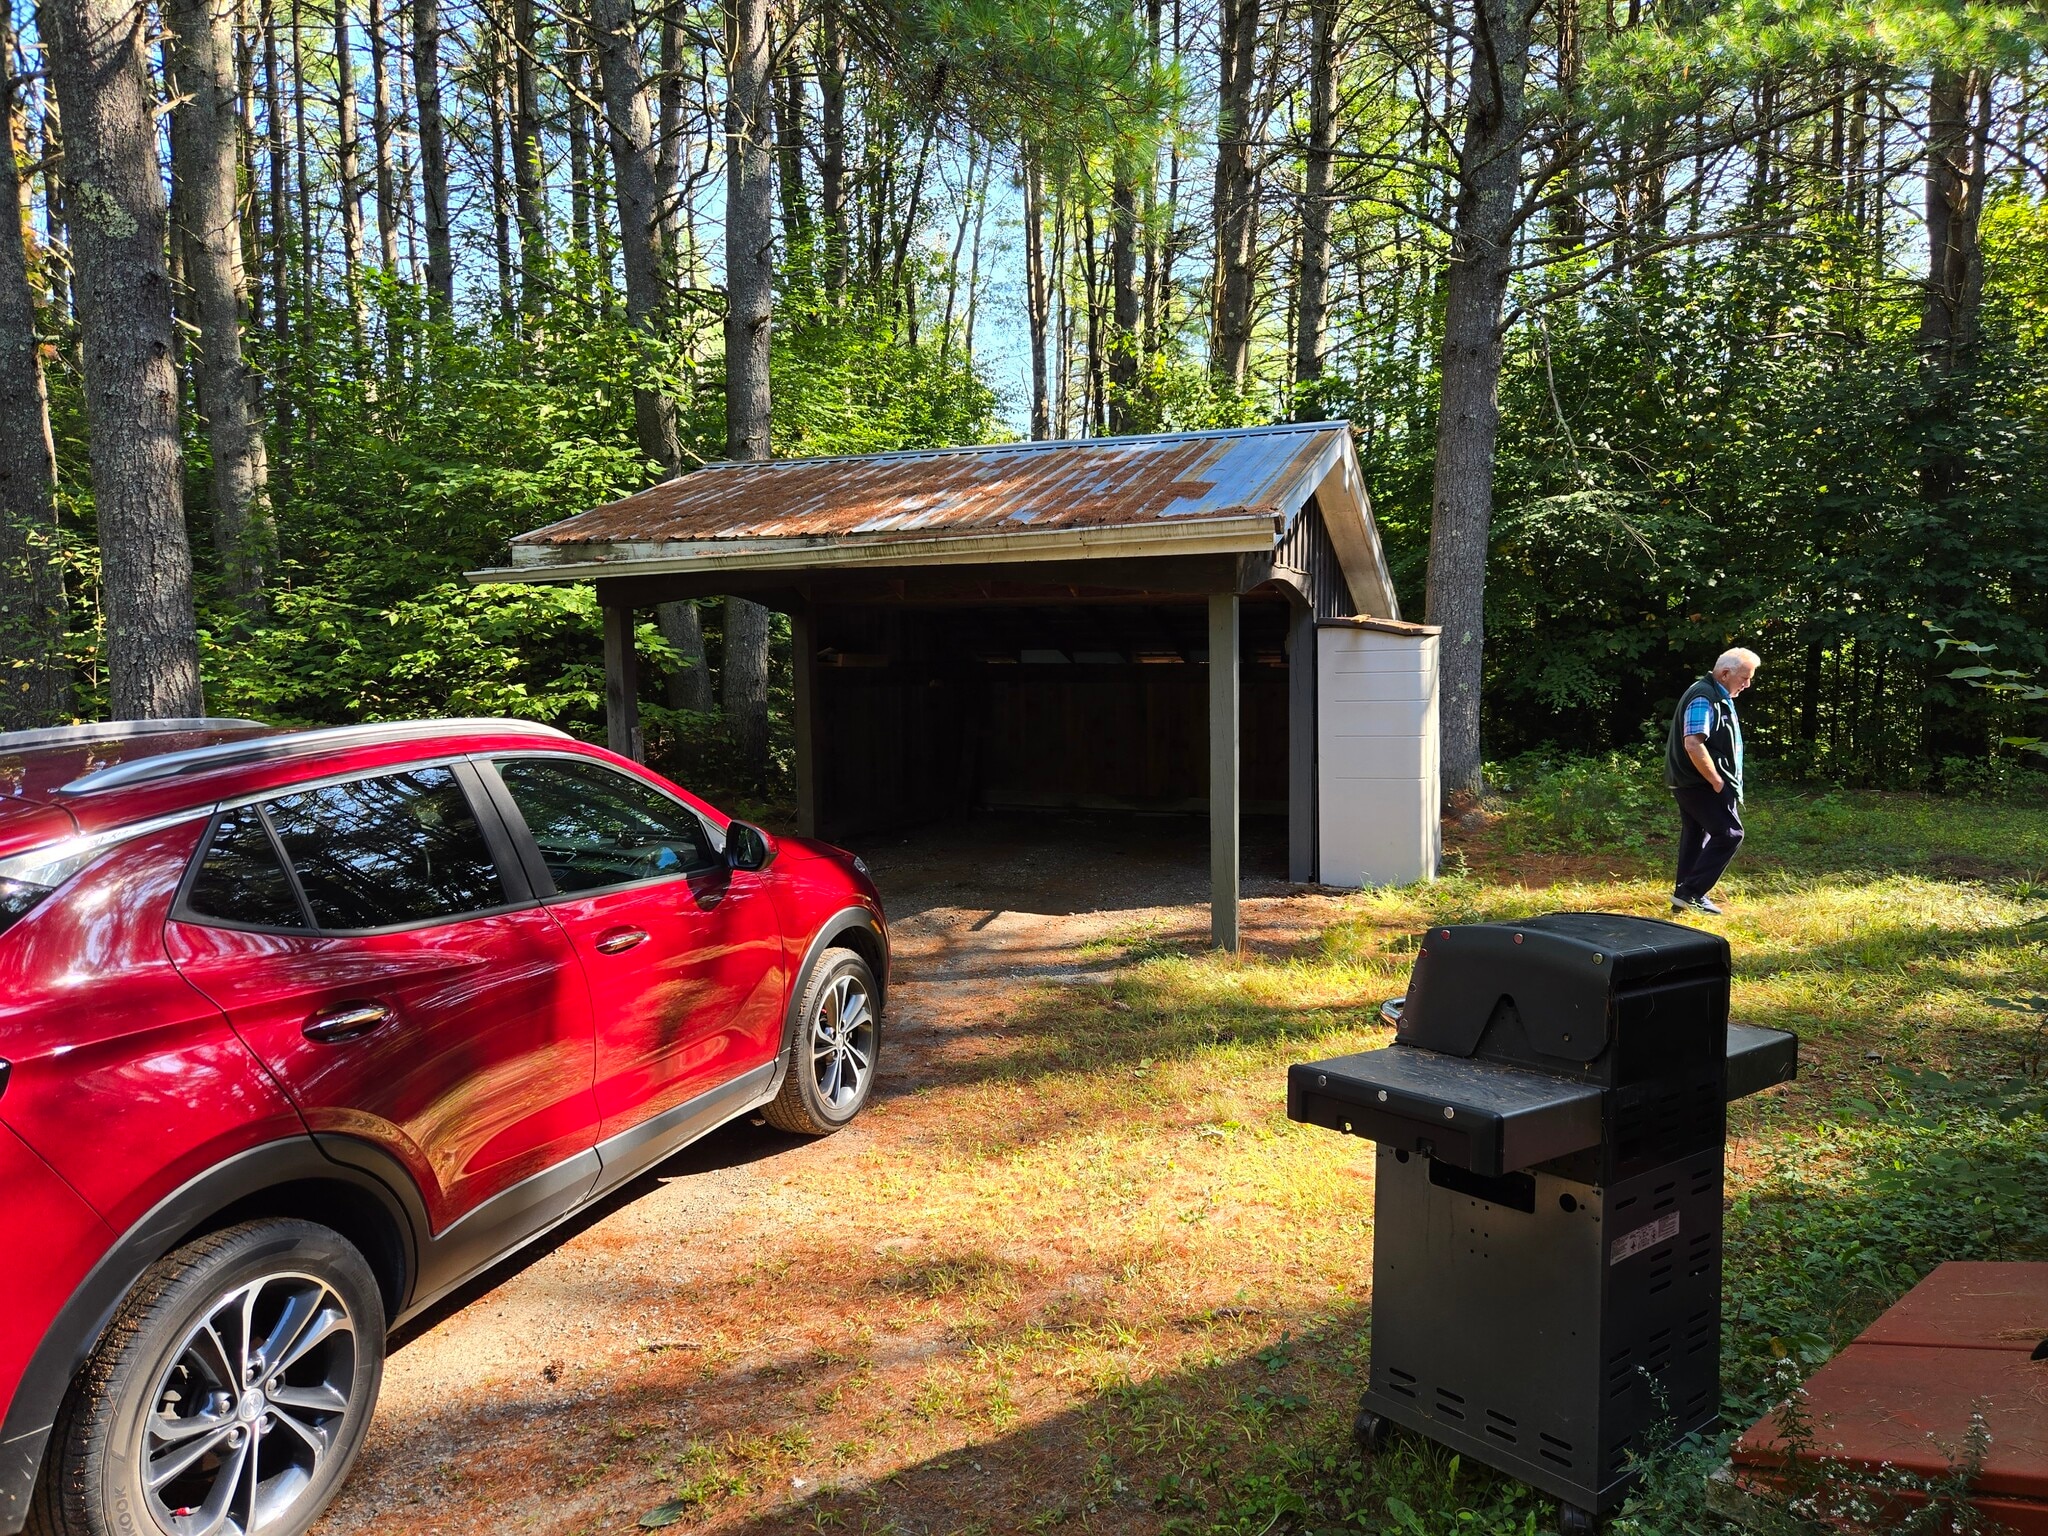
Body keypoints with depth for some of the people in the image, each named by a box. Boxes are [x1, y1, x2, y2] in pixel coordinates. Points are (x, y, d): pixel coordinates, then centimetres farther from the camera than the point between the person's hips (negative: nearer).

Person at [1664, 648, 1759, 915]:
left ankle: (1685, 896, 19)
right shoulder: (1703, 698, -19)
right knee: (1729, 833, -9)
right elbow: (1693, 745, -28)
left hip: (1692, 783, 11)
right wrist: (1717, 782, -21)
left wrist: (1721, 780, 17)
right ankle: (1690, 892, -8)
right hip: (1700, 783, -11)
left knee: (1696, 837, 13)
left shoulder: (1718, 696, 16)